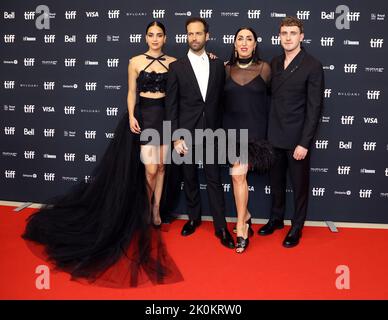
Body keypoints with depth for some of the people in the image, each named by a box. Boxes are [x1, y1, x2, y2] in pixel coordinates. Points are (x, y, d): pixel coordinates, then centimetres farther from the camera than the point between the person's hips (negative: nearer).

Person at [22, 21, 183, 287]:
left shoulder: (173, 63, 6)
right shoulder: (136, 62, 2)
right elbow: (131, 93, 0)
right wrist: (131, 116, -10)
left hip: (166, 116, 3)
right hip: (144, 116, -2)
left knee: (161, 167, 6)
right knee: (150, 169, -7)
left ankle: (155, 210, 20)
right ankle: (146, 207, 17)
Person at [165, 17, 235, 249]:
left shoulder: (218, 65, 4)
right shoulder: (177, 67, -1)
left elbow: (221, 99, 9)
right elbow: (171, 105, -3)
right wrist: (176, 137, -9)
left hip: (211, 133, 1)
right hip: (187, 133, 0)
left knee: (215, 180, 4)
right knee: (190, 179, 12)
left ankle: (221, 227, 11)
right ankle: (194, 218, 30)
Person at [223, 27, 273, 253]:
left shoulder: (264, 68, -2)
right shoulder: (227, 69, 5)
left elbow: (271, 93, 10)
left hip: (253, 129, -3)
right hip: (232, 128, 3)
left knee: (238, 174, -12)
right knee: (239, 175, 7)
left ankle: (241, 227, 2)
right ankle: (246, 216, 29)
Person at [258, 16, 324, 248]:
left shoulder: (313, 66, -10)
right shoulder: (275, 63, 8)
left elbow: (314, 108, -13)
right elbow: (271, 96, 10)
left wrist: (304, 142, -16)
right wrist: (268, 131, 1)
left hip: (297, 139, -5)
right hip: (274, 137, 5)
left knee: (299, 185, 9)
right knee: (276, 181, 17)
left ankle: (297, 228, 25)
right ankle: (276, 218, 36)